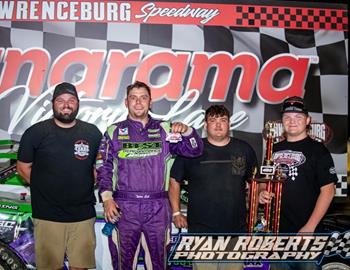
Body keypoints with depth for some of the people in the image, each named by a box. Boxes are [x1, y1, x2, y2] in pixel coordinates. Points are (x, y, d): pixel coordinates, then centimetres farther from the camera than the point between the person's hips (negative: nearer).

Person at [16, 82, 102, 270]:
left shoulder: (93, 133, 5)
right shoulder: (35, 133, -1)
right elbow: (23, 168, 6)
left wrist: (86, 188, 5)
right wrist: (45, 190, 3)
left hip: (83, 215, 2)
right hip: (47, 216, -1)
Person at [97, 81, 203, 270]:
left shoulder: (164, 130, 7)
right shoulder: (114, 132, 6)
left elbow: (195, 151, 3)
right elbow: (104, 169, 6)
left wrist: (186, 131, -16)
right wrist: (107, 198, -6)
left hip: (158, 208, 1)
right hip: (124, 207, -1)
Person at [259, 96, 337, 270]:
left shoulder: (317, 150, -4)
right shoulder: (274, 150, 11)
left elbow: (327, 190, -9)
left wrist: (310, 227, -15)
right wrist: (262, 193, -3)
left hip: (306, 231, -4)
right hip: (276, 230, 5)